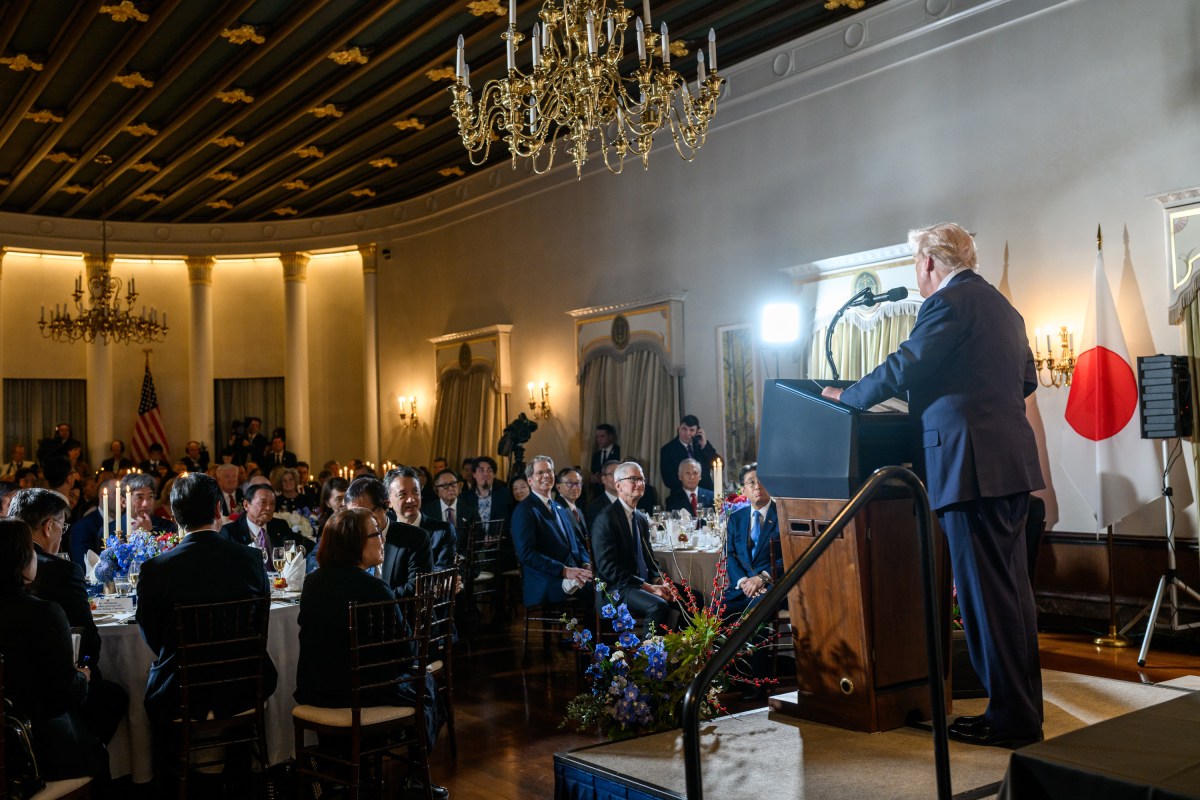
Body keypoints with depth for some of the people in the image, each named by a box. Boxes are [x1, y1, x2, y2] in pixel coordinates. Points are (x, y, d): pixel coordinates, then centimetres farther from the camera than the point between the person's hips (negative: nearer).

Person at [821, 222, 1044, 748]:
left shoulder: (949, 302, -10)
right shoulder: (1001, 306, 20)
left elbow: (905, 368, -15)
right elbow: (1025, 380, 24)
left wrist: (848, 396, -1)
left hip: (973, 466, -10)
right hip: (1011, 461, 10)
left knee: (985, 593, -4)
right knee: (1012, 590, 14)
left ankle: (1009, 719, 3)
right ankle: (1025, 710, 23)